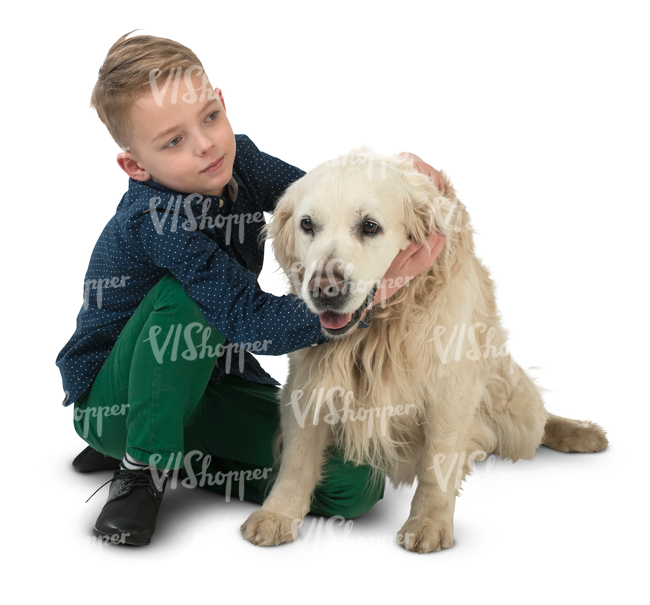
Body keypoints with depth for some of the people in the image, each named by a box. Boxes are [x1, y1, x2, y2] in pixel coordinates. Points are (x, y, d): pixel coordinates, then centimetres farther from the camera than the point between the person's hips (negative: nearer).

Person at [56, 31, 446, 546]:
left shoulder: (238, 158, -9)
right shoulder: (158, 220, -30)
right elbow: (254, 322, -36)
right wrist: (371, 291, -44)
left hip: (211, 377, 6)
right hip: (115, 398, -6)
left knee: (353, 486, -11)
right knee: (187, 297, -38)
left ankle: (176, 451, 6)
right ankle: (143, 465, -15)